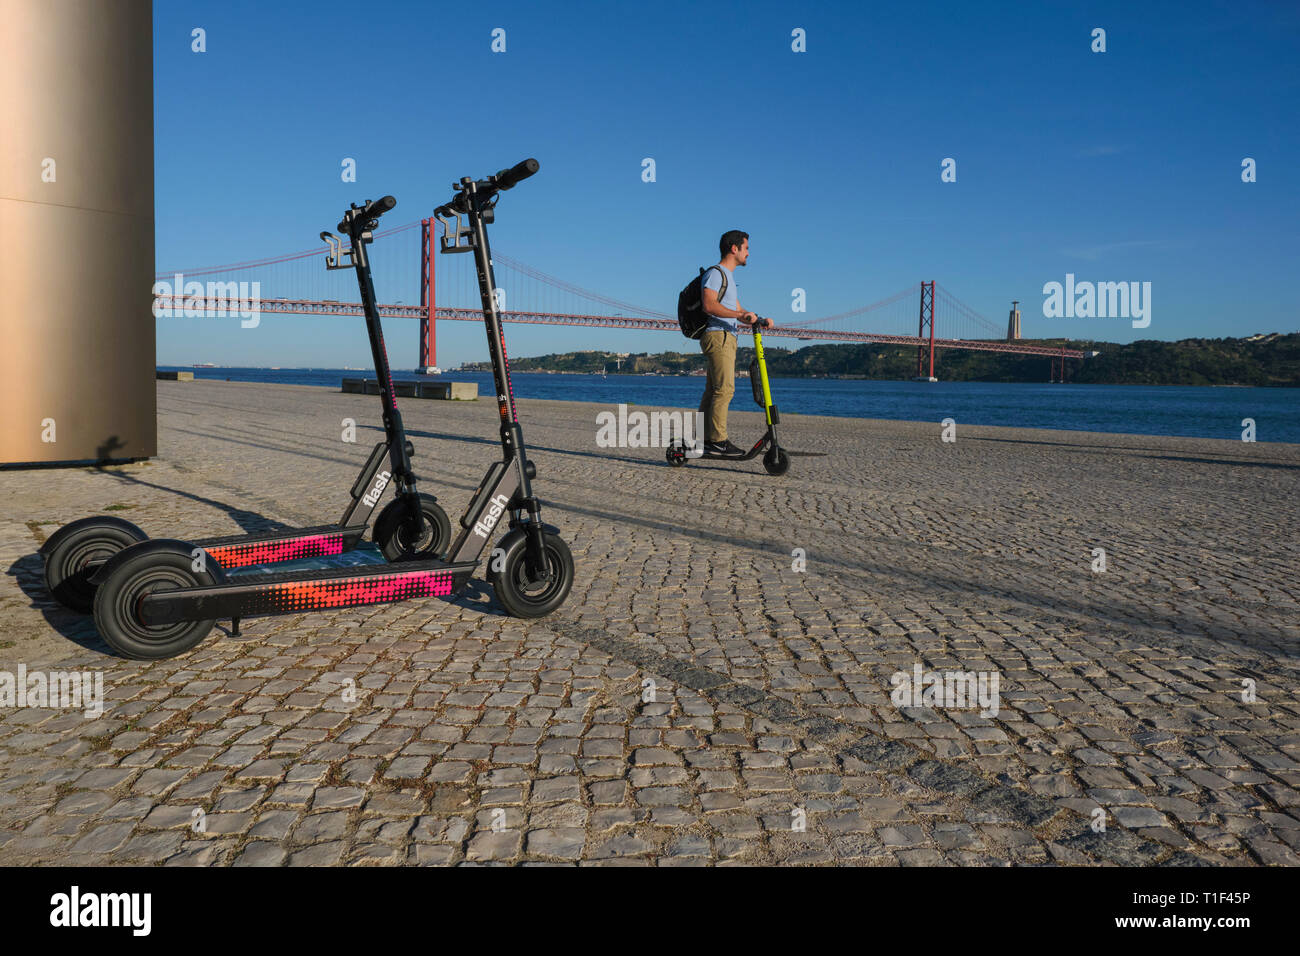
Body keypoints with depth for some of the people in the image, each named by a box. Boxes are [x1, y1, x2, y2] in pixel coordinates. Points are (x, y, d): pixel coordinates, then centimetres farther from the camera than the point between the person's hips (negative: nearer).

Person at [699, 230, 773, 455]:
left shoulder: (729, 277, 26)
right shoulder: (715, 273, -6)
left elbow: (738, 311, 27)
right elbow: (709, 305, -21)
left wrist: (760, 321, 11)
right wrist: (739, 315, -29)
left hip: (727, 338, 10)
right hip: (718, 335, -10)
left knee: (713, 391, 8)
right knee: (725, 388, -16)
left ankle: (704, 440, 10)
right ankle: (718, 440, -17)